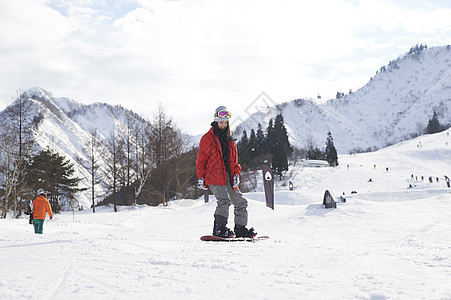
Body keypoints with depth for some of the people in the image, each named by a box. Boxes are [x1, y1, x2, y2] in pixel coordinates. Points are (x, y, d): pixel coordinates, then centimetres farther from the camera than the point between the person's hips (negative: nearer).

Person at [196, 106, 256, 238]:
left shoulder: (229, 140, 18)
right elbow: (201, 159, -2)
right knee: (224, 201, -25)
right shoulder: (207, 138, -1)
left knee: (241, 202, 7)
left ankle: (240, 229, 17)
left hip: (228, 176, 7)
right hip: (214, 176, -7)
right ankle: (219, 229, -20)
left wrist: (236, 174, 6)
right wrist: (201, 177, -8)